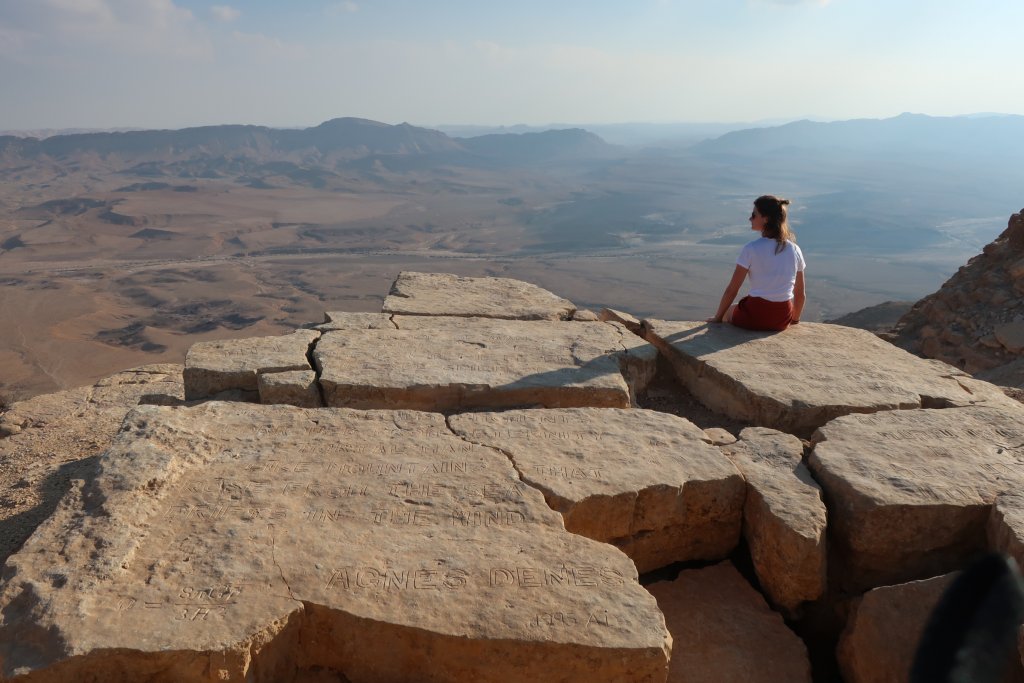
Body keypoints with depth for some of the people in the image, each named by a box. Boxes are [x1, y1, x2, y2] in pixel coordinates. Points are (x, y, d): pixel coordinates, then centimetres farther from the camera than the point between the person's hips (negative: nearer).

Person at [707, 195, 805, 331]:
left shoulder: (751, 249, -12)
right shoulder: (795, 250, 1)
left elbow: (731, 290, -8)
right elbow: (801, 294, 9)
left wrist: (717, 318, 5)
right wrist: (794, 320, 25)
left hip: (755, 318, -4)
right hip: (782, 320, 4)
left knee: (727, 312, 29)